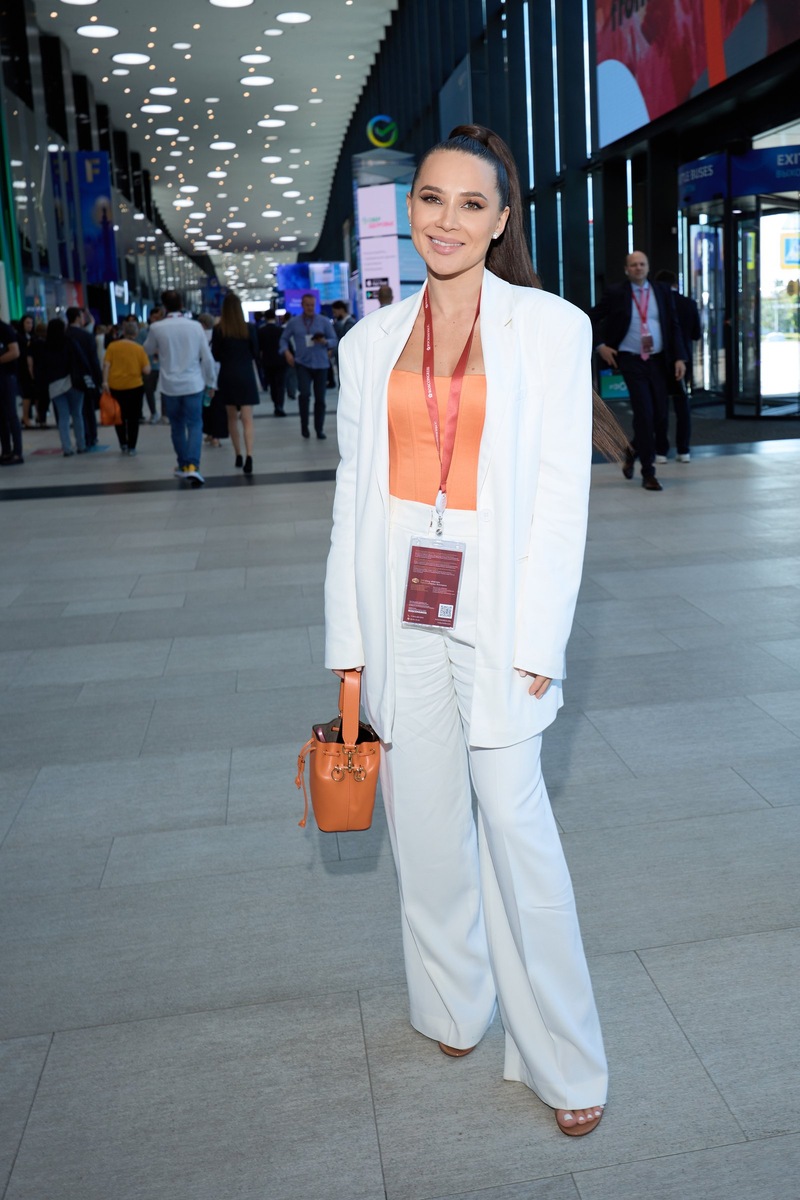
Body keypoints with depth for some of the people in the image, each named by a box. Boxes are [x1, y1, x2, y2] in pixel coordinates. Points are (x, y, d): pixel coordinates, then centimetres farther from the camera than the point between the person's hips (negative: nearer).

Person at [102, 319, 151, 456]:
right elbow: (146, 370, -7)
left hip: (115, 386, 1)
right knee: (133, 418, 9)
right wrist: (142, 375, 13)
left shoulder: (112, 346, 0)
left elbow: (106, 365, -8)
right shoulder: (139, 348, -4)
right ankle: (131, 447, 9)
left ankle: (123, 444, 13)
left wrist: (105, 381, -9)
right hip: (134, 386, -1)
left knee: (119, 416, 17)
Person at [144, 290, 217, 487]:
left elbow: (148, 350, 13)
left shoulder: (157, 328, -6)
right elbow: (207, 357, -1)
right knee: (195, 425, 1)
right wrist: (211, 382, 10)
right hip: (193, 384, -1)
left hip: (170, 386, 1)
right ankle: (192, 466, -16)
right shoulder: (195, 326, -5)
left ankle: (183, 466, 24)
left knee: (177, 427, 16)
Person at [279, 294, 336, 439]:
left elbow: (334, 340, 3)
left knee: (320, 398, 3)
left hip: (320, 364, 1)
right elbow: (284, 339, 14)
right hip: (303, 363, -1)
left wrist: (325, 342, -18)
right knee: (304, 393, -19)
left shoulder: (324, 321, 3)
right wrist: (286, 352, -5)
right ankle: (304, 425, -1)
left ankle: (319, 429, 15)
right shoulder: (293, 323, 6)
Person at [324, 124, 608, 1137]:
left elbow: (562, 491, -5)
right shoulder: (372, 340, 8)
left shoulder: (550, 327, -2)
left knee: (516, 828, 0)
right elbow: (354, 492, 8)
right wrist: (350, 643, 4)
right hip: (400, 608, 4)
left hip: (495, 607, -3)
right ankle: (453, 1007, 35)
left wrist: (535, 642, -10)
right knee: (424, 824, 13)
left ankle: (563, 1060, 19)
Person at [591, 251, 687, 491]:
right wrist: (601, 346, -5)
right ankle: (648, 473, -1)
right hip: (630, 360, -4)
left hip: (658, 360, 4)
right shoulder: (615, 293, -1)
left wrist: (679, 357, -2)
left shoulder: (662, 291, 7)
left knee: (659, 411, 6)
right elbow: (593, 319, 6)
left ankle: (634, 449, 34)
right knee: (644, 412, -9)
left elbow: (674, 325, 6)